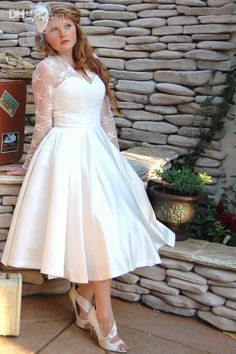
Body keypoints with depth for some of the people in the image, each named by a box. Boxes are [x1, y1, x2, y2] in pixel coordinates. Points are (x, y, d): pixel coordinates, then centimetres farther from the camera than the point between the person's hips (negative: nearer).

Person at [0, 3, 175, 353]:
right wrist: (30, 165, 5)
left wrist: (114, 154, 14)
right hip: (68, 153, -6)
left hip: (98, 151, 6)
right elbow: (43, 123, 1)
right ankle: (105, 322, 4)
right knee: (99, 231, -9)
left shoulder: (91, 64, 15)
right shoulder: (47, 69, -3)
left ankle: (83, 292, 23)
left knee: (109, 228, 1)